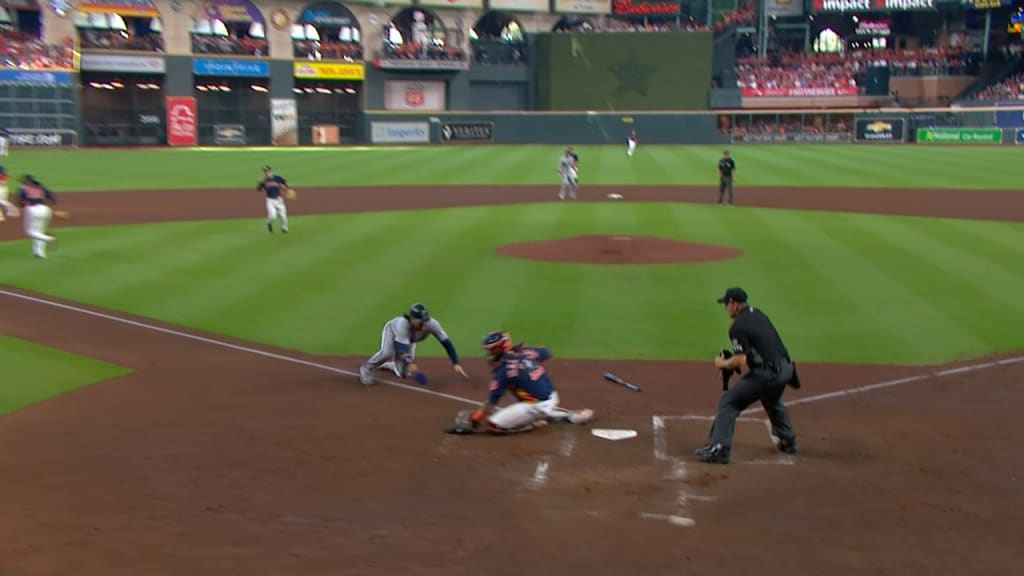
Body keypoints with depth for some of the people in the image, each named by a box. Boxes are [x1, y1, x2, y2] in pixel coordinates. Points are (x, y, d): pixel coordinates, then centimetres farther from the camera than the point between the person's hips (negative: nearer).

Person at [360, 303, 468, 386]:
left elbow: (446, 342, -36)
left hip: (409, 340, 4)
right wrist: (409, 363, -72)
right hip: (392, 330, -4)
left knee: (403, 374, 1)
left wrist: (456, 364, -44)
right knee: (386, 353, -35)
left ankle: (387, 365, 36)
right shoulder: (402, 324, -47)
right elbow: (402, 348, -53)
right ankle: (367, 368, -4)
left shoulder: (432, 324, -39)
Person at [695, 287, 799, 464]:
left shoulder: (738, 327, -12)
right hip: (786, 368, 9)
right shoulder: (758, 314, 13)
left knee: (728, 402, -1)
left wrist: (723, 364, 1)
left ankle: (719, 448, -9)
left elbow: (742, 360, -17)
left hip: (766, 373, -9)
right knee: (772, 401, 36)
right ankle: (788, 441, 45)